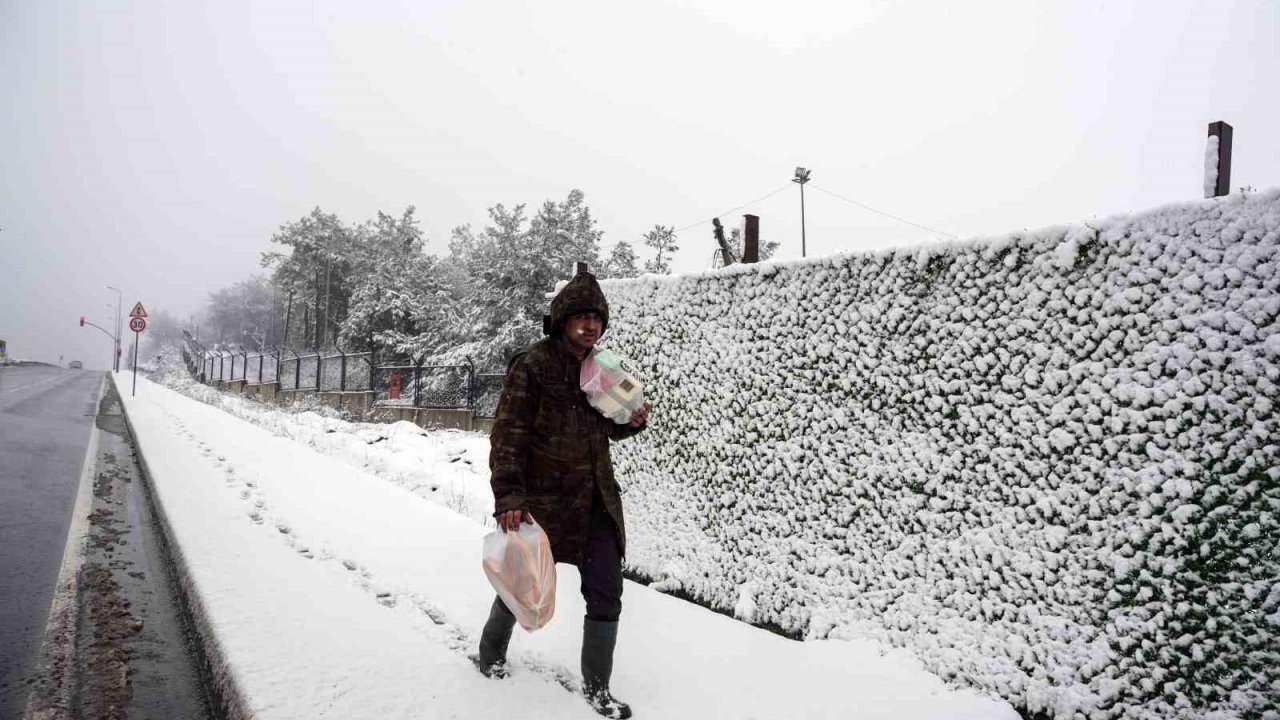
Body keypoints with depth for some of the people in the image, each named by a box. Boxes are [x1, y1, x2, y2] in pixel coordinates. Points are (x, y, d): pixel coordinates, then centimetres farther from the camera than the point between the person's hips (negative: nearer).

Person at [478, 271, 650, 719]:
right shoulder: (532, 365, -14)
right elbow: (508, 436, -17)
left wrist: (631, 422, -2)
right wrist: (508, 497, -24)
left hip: (595, 501, 5)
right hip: (542, 498, -5)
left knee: (606, 593, 3)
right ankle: (492, 651, 44)